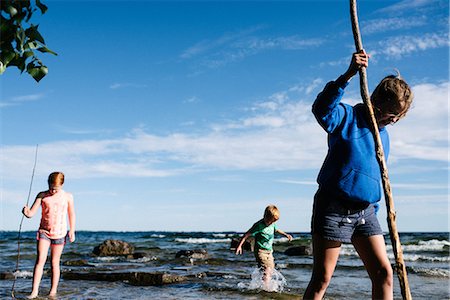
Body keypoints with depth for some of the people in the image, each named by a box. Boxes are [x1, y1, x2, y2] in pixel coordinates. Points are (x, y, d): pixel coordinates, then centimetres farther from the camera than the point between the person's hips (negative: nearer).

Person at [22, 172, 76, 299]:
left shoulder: (67, 197, -1)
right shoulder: (42, 196, 0)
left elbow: (71, 215, 7)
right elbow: (32, 213, -6)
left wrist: (72, 231, -1)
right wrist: (26, 212, -29)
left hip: (59, 232, 0)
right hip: (44, 231, 1)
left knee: (55, 263, 4)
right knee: (40, 260, -11)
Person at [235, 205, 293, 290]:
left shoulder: (272, 224, 2)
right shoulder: (259, 225, -21)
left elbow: (276, 230, 25)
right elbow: (247, 234, -16)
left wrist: (286, 235, 13)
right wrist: (239, 245, -16)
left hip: (269, 251, 8)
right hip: (261, 251, -8)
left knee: (271, 270, 13)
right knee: (267, 270, -18)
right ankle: (266, 288, -16)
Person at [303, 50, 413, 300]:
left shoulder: (383, 135, 18)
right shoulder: (348, 116, -4)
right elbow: (322, 110, -28)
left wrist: (374, 209, 21)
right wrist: (348, 75, -38)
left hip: (365, 212, 7)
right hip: (333, 208, -7)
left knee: (384, 273, 2)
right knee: (321, 279, -4)